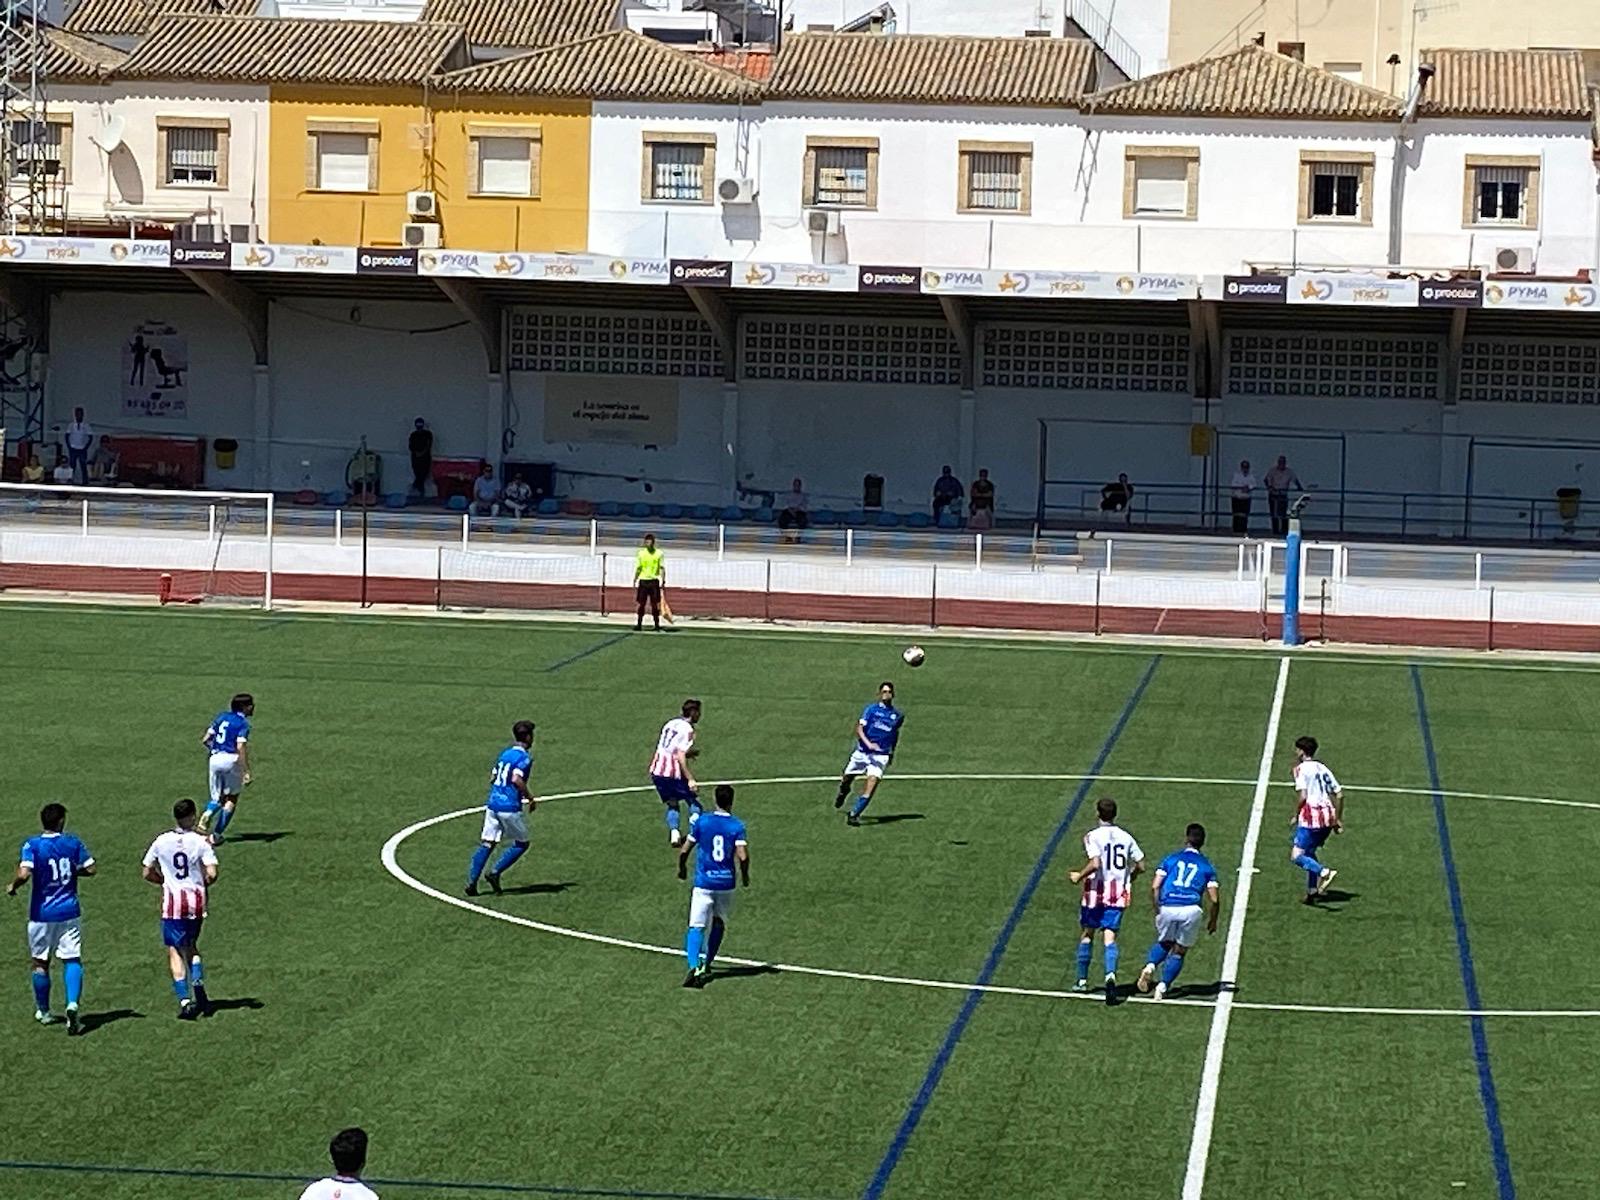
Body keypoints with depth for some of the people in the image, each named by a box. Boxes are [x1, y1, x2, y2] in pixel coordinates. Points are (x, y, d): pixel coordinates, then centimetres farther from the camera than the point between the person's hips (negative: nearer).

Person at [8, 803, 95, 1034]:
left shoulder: (32, 845, -9)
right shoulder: (73, 843, -1)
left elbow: (24, 874, -22)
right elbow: (90, 869, 3)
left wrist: (12, 887, -3)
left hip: (41, 913, -1)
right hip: (68, 913, 1)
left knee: (40, 962, 14)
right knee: (72, 960, 1)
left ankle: (43, 1012, 27)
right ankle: (72, 1004, -22)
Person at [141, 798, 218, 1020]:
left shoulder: (161, 842, -1)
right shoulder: (200, 842, -7)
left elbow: (147, 874, 5)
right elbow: (211, 874, -13)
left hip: (172, 903, -1)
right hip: (196, 901, 1)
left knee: (175, 951, 1)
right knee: (191, 947, 21)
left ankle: (185, 1000, -11)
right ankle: (199, 991, 6)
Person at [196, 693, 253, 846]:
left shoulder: (221, 717, 12)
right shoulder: (243, 723, -6)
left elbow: (205, 739, 11)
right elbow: (240, 747, -17)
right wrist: (246, 771, -17)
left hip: (214, 759, 5)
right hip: (231, 760, -5)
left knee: (217, 798, 17)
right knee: (231, 799, 11)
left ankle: (206, 817, -15)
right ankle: (216, 835, 3)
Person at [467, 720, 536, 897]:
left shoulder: (504, 753, 16)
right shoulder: (524, 757, -8)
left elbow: (492, 778, 19)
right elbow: (517, 779, -22)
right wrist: (530, 798, -11)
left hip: (493, 804, 7)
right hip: (510, 807, -7)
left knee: (487, 843, 7)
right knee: (522, 843, 9)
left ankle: (471, 881, -2)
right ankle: (495, 873, -2)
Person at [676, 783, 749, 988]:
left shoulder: (701, 822, -2)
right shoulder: (737, 826, -3)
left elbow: (684, 851, 0)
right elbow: (743, 856, -13)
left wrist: (682, 869, 19)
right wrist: (745, 876, 6)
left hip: (703, 883, -1)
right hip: (726, 883, 1)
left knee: (696, 927, -7)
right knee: (719, 923, 23)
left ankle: (694, 966, -27)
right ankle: (706, 963, 26)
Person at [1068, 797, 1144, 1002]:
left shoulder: (1092, 836, -10)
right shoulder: (1126, 837, 5)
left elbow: (1095, 864, -22)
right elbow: (1140, 866, 7)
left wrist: (1079, 876, -6)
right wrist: (1128, 879, 25)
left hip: (1096, 891, -3)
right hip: (1119, 894, 3)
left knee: (1086, 934, 14)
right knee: (1110, 937, -2)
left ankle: (1082, 980, 22)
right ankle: (1110, 974, -27)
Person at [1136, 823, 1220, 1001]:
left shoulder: (1171, 859, 14)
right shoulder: (1206, 866, 13)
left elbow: (1155, 887, 4)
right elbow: (1214, 900, 7)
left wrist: (1157, 909, 16)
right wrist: (1213, 920, 22)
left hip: (1167, 908, 1)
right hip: (1191, 910, -1)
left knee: (1164, 943, 25)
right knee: (1179, 951, 16)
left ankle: (1150, 966, -3)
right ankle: (1163, 986, 3)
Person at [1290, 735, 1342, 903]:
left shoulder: (1301, 768, -3)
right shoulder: (1323, 769, 18)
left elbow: (1303, 796, -15)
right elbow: (1339, 795, 16)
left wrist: (1296, 816, -1)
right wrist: (1338, 820, 21)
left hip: (1312, 817, -8)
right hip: (1328, 816, 8)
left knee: (1296, 856, -8)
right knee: (1309, 853, 21)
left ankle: (1324, 872, -29)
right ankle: (1312, 892, 16)